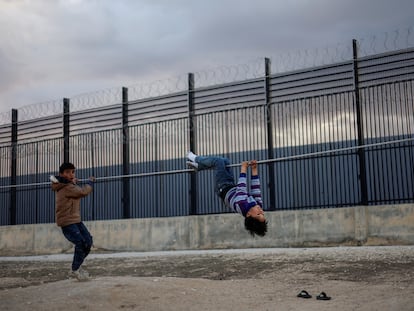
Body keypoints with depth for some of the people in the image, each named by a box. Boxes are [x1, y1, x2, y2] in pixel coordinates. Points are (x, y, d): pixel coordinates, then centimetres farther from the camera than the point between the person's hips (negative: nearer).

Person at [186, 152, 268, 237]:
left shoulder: (243, 207, -41)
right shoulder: (259, 206, -27)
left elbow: (241, 188, -32)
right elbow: (256, 190, -18)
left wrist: (244, 168, -21)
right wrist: (254, 169, -16)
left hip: (223, 189, -5)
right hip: (232, 187, 6)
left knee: (218, 160, -4)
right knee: (225, 161, 10)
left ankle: (195, 159, 25)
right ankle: (198, 165, 31)